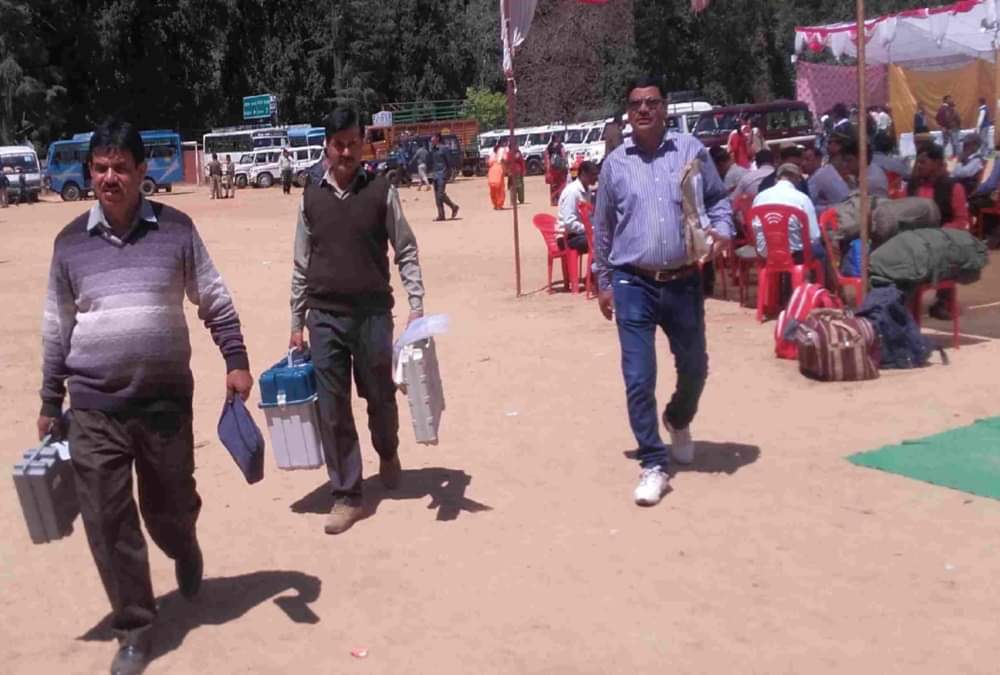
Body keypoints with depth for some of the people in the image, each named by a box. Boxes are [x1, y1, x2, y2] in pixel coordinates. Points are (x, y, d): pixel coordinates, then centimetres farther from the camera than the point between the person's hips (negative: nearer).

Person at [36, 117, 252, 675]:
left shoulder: (176, 229, -2)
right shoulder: (71, 240, 2)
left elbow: (215, 302, 4)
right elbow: (57, 329, 8)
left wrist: (236, 361, -5)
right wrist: (50, 404, 10)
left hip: (166, 400, -1)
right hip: (94, 409, 1)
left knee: (171, 506, 12)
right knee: (109, 523, 2)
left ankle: (186, 553, 49)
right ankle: (135, 628, 20)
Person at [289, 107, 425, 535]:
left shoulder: (381, 191, -2)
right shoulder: (311, 196, 4)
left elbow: (406, 252, 1)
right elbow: (302, 264, 9)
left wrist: (416, 304, -9)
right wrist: (296, 322, 8)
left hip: (373, 311, -2)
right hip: (324, 315, 2)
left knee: (380, 396, 12)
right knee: (332, 409, 3)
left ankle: (388, 453, 42)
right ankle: (346, 495, 13)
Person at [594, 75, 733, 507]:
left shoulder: (691, 150, 2)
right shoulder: (615, 163, 4)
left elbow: (718, 198, 10)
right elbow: (602, 228, 11)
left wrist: (722, 230, -12)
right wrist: (603, 283, 10)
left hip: (684, 281, 1)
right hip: (633, 283, -1)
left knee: (694, 366, 16)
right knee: (638, 378, -5)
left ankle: (679, 421, 48)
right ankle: (653, 464, 7)